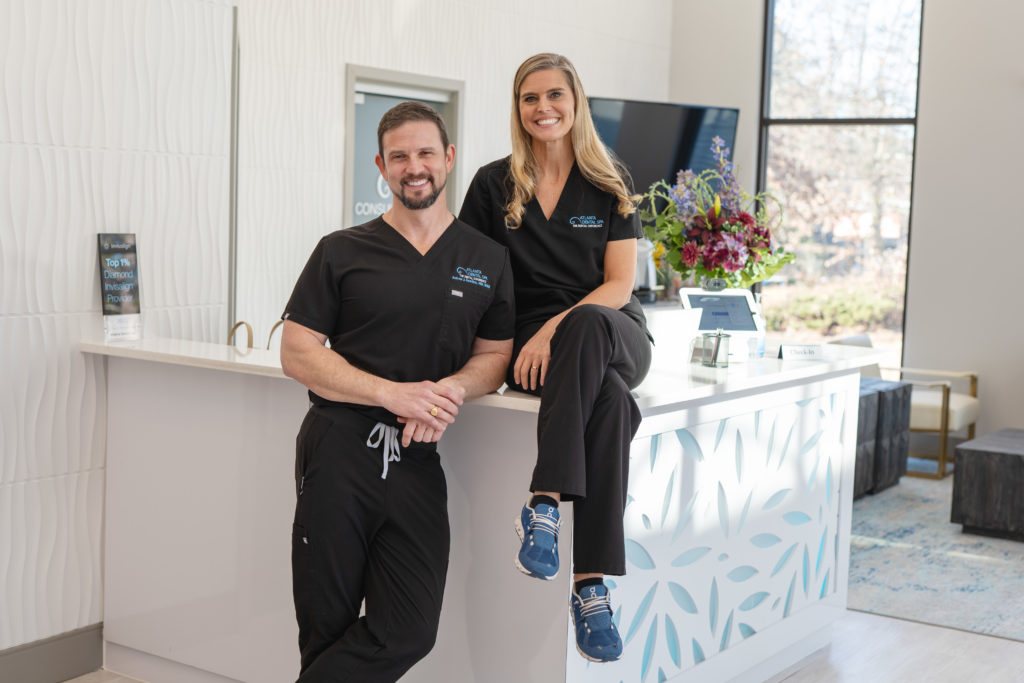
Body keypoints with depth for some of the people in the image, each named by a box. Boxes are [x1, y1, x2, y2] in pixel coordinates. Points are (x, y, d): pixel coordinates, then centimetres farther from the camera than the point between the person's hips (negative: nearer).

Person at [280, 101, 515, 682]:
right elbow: (297, 353, 0)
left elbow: (496, 357, 14)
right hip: (339, 449, -2)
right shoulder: (343, 252, 5)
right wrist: (393, 394, -13)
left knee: (408, 633, -4)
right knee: (327, 627, 3)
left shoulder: (488, 259, 11)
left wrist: (449, 390, -10)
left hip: (416, 457, 2)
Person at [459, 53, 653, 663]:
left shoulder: (609, 185, 8)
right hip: (531, 344, -1)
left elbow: (620, 283, -1)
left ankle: (546, 502, -44)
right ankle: (592, 584, -41)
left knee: (587, 324, -41)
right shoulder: (494, 185, 9)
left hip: (613, 335, 1)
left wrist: (556, 329, -18)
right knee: (612, 404, -37)